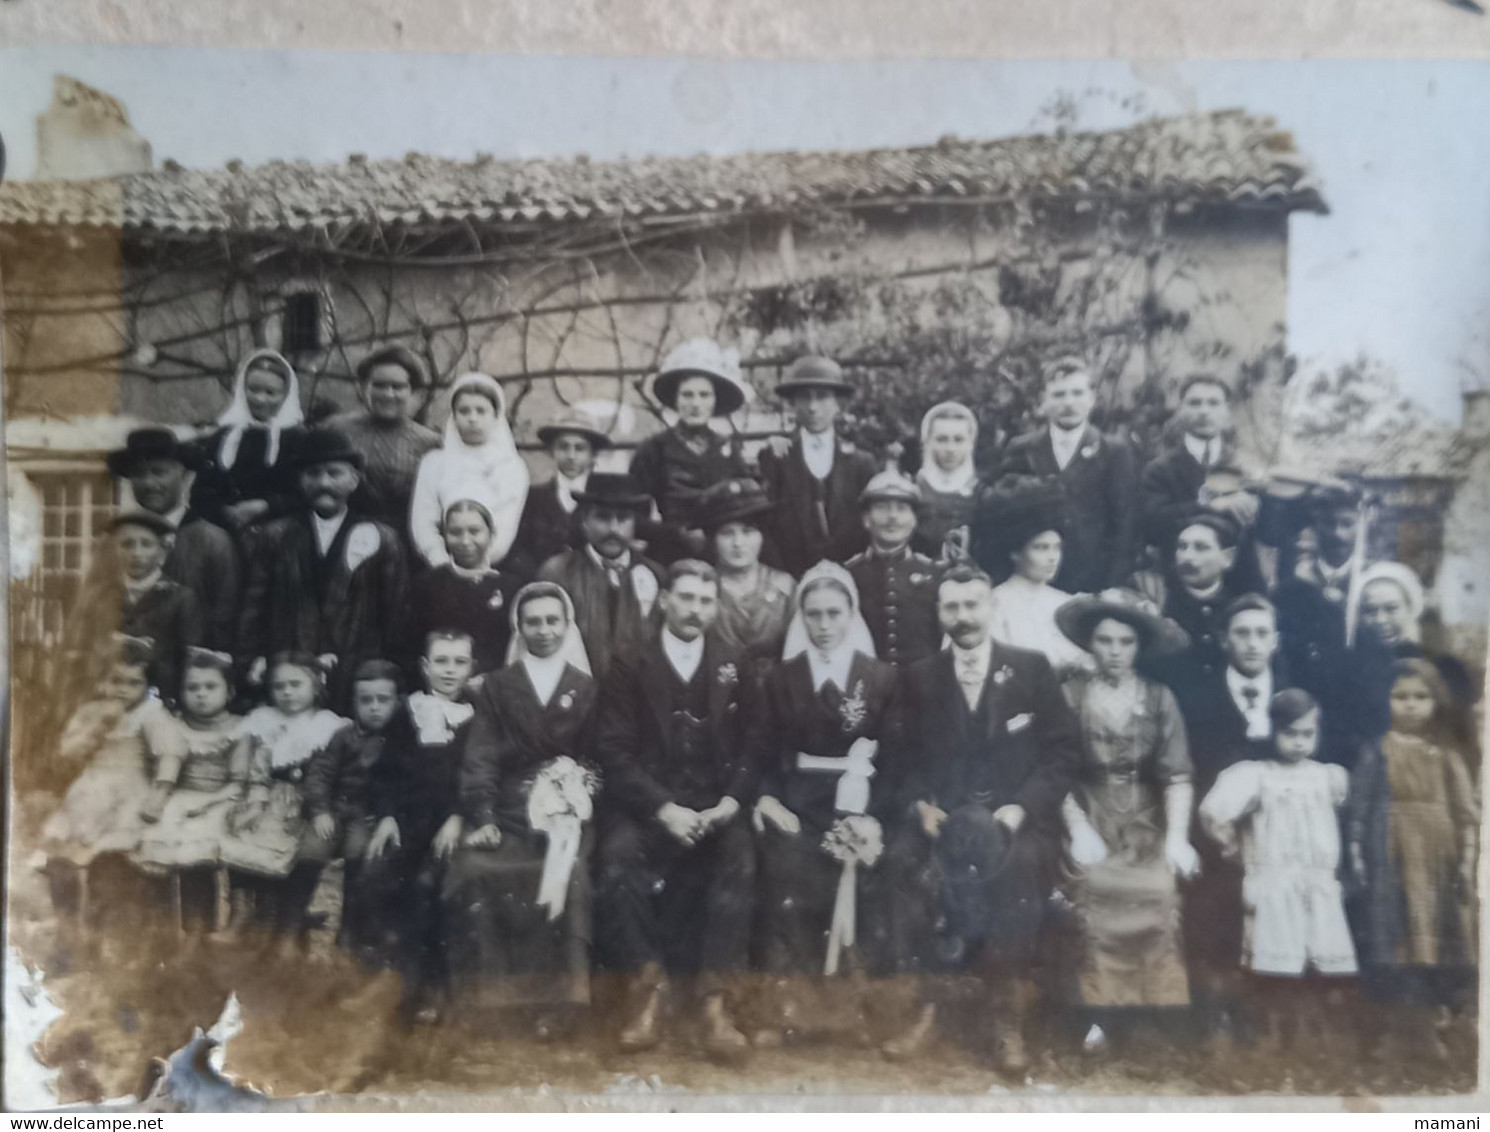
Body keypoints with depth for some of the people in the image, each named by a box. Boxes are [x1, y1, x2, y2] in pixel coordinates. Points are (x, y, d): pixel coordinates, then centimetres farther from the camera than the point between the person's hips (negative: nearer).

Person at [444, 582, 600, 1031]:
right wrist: (481, 818, -11)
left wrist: (575, 807, -10)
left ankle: (555, 995, -17)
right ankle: (489, 989, -15)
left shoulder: (589, 689, 16)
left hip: (567, 814, -1)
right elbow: (480, 758, 4)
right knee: (471, 869, -28)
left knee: (566, 877, -30)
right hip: (508, 814, 1)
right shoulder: (495, 686, 16)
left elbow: (597, 761, 9)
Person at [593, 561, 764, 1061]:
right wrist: (664, 809, -16)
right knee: (617, 864, -30)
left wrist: (729, 803, -10)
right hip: (645, 805, -1)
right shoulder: (629, 666, 3)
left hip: (715, 806, 1)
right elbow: (614, 752, -4)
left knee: (739, 864, -29)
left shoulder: (734, 667, 11)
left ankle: (714, 994, -18)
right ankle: (648, 982, -9)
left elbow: (752, 747, 8)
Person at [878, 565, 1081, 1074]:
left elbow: (1064, 753, 2)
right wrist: (920, 806, -11)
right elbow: (904, 759, 10)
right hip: (941, 815, 1)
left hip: (1015, 817, -1)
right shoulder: (918, 677, 13)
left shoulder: (1033, 669, 8)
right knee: (902, 859, -30)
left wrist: (1018, 809, -12)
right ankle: (923, 1006, -19)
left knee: (1018, 866, -34)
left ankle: (1009, 1017, -20)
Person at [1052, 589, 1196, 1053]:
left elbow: (1177, 774, -1)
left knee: (1154, 919, -13)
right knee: (1098, 923, -15)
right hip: (1091, 822, -1)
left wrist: (1178, 836, -13)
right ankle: (1102, 1022, -3)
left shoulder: (1160, 698, 3)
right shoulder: (1071, 695, 0)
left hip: (1148, 828, 1)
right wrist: (1078, 828, -12)